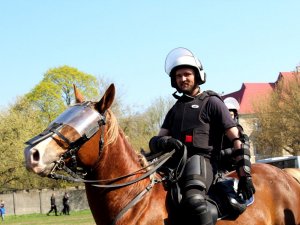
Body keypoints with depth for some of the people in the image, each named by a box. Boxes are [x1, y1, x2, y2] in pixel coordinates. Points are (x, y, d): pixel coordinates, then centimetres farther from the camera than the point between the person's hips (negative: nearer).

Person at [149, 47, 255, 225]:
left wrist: (245, 175, -8)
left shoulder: (211, 102, 10)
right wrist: (164, 142, -10)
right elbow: (156, 141, 17)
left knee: (193, 200, -35)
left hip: (201, 160, -7)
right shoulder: (175, 109, 27)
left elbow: (237, 139, 3)